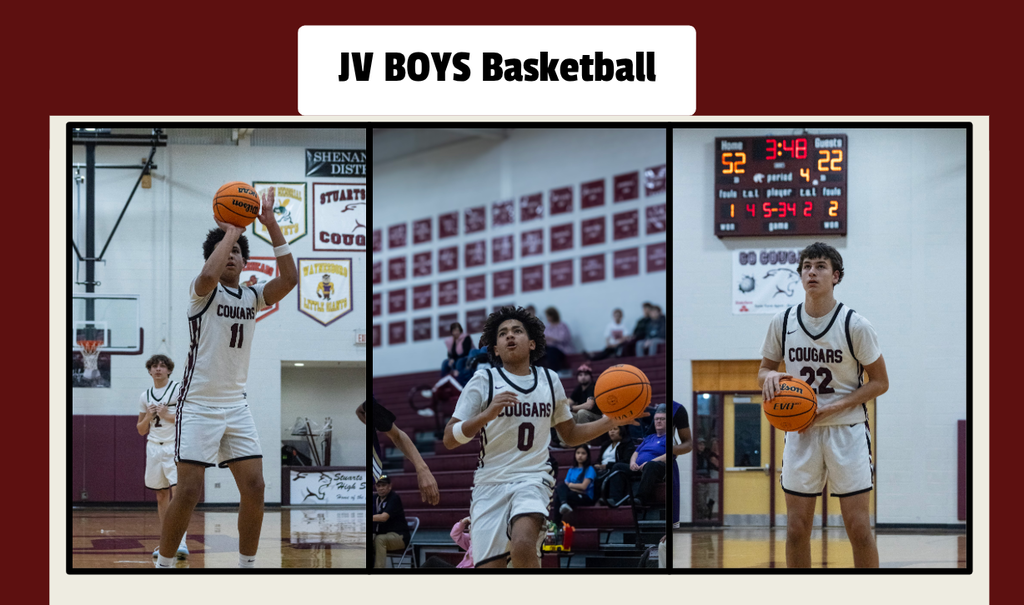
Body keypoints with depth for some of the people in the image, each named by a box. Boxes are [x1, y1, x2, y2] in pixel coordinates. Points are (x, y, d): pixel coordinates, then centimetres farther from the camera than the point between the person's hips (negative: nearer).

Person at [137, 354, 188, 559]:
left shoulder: (178, 390, -2)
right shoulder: (145, 396, 13)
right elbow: (141, 430, 17)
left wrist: (168, 415, -15)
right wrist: (148, 416, -2)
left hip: (175, 446, -5)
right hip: (154, 447, 5)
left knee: (178, 490, -19)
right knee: (161, 496, 8)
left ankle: (181, 542, -26)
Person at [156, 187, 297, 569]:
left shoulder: (253, 297, 10)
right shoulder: (203, 291, -5)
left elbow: (289, 278, -6)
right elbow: (209, 274, -30)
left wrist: (271, 224, -10)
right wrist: (231, 231, -18)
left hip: (236, 404, 6)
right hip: (197, 404, -5)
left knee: (254, 487, -1)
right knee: (189, 492, -9)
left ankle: (247, 565, 12)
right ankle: (162, 565, 5)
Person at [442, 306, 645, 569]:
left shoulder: (550, 380, 11)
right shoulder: (483, 381, 0)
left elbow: (570, 434, 23)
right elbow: (449, 439, -5)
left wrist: (610, 421, 8)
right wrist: (487, 414, -20)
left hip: (533, 479, 1)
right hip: (491, 484, 0)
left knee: (523, 545, -30)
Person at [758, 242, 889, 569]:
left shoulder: (855, 325, -7)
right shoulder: (782, 322, 2)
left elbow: (880, 382, -2)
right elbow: (764, 370, 14)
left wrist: (833, 407, -15)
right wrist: (769, 376, -12)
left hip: (847, 431, -3)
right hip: (800, 432, 3)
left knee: (858, 528, -4)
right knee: (797, 529, 4)